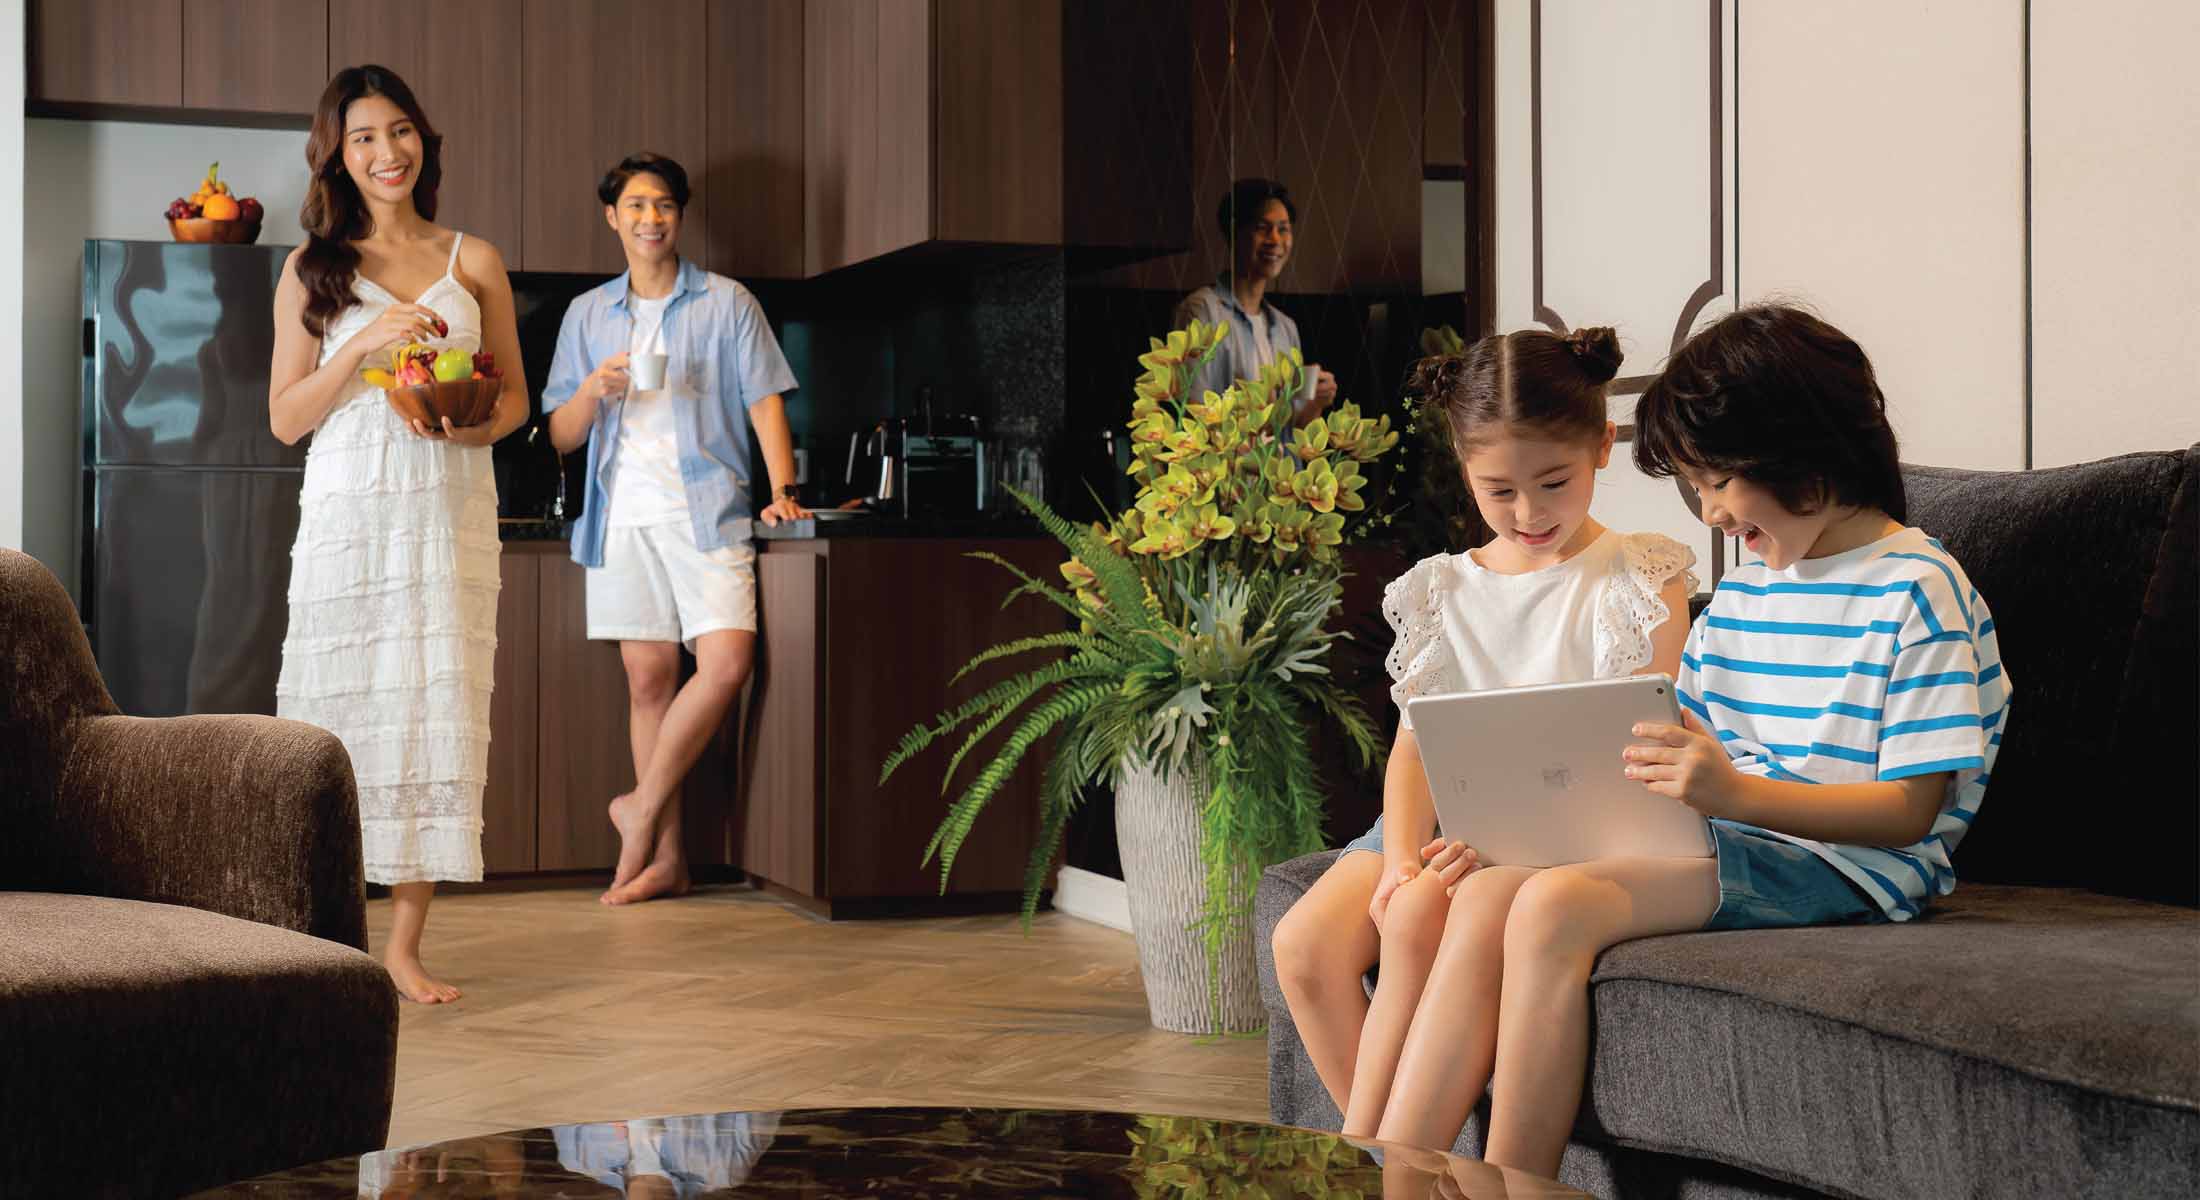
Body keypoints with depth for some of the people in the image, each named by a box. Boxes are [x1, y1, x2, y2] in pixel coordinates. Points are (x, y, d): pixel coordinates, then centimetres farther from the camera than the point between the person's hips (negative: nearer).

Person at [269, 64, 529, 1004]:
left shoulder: (473, 262, 10)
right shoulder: (314, 268, 7)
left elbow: (516, 395, 14)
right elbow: (285, 417, 3)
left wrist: (479, 426, -9)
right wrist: (364, 342, -11)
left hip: (449, 512, 1)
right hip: (348, 510, -1)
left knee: (438, 709, -1)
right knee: (339, 711, -3)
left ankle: (405, 945, 5)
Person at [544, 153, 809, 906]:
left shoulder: (727, 304, 9)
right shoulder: (587, 316, 16)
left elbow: (765, 400, 3)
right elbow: (560, 435, 14)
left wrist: (783, 489, -11)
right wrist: (594, 390, -7)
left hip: (705, 509, -2)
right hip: (624, 513, 2)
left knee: (726, 661, -18)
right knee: (648, 676, 2)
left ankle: (643, 808, -2)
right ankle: (665, 857, 6)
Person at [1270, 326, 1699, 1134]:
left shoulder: (1640, 582, 0)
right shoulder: (1443, 592, 14)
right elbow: (1416, 741, 7)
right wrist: (1402, 858, -14)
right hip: (1455, 819, 5)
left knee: (1417, 922, -32)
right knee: (1304, 944, -19)